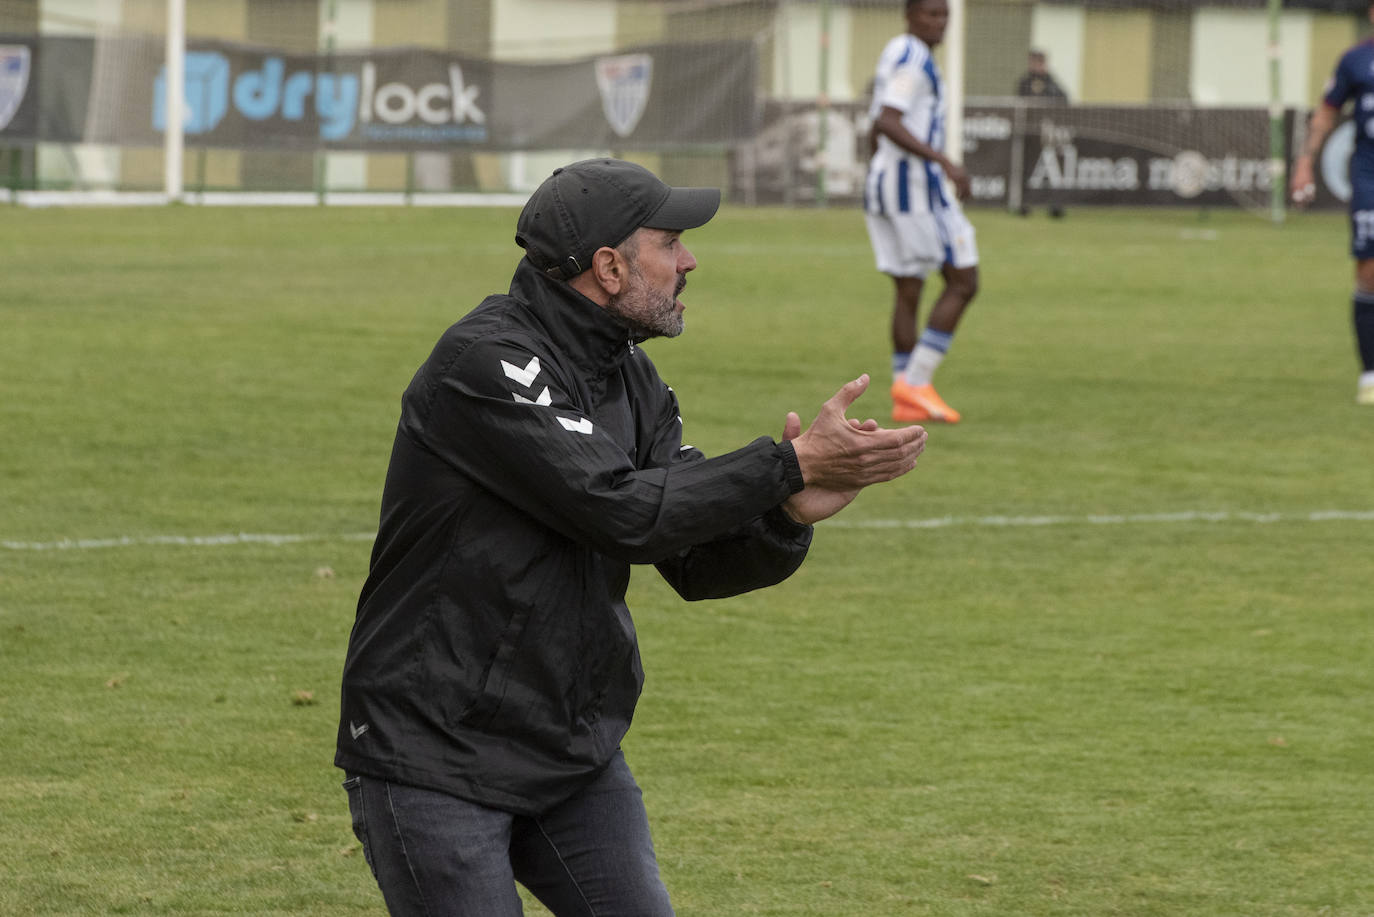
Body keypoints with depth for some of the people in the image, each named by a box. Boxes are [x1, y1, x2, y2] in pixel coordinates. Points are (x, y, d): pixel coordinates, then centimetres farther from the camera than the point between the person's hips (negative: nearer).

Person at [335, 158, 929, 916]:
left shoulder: (629, 377, 8)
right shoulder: (484, 363, -19)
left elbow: (697, 561, 3)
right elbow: (624, 513, -26)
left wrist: (788, 517, -17)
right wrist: (792, 463, -22)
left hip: (573, 754, 8)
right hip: (433, 760, -8)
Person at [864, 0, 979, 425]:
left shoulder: (896, 57, 18)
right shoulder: (912, 59, -14)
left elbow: (876, 134, 24)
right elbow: (886, 123, -26)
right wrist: (944, 162, -30)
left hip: (882, 183, 10)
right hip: (917, 183, -10)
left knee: (907, 292, 10)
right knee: (963, 282, -4)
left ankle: (906, 400, 10)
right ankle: (916, 382, -8)